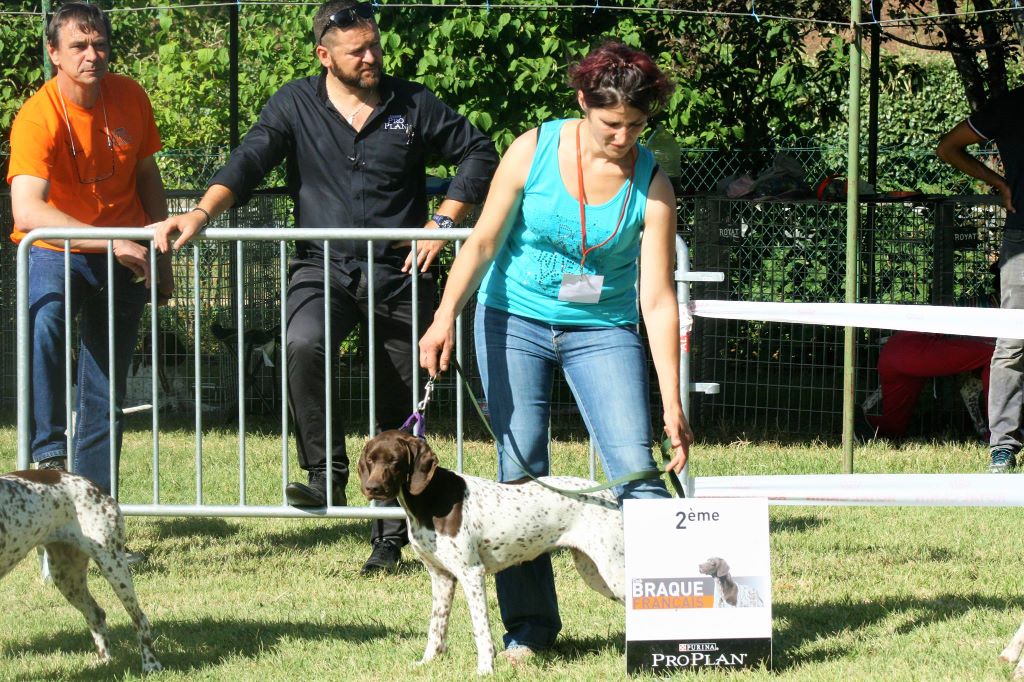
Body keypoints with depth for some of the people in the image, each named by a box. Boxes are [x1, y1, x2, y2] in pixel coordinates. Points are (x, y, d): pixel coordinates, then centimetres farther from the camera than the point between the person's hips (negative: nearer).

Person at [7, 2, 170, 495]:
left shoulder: (130, 98, -6)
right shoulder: (38, 118, -23)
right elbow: (26, 212, -37)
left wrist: (161, 256, 11)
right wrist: (111, 241, -43)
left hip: (122, 256, 4)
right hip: (56, 252, -4)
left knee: (106, 390, 5)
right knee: (43, 324, -35)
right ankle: (49, 452, -31)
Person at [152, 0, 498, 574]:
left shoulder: (413, 105, 5)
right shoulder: (296, 106, 4)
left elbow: (479, 153, 10)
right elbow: (248, 165, -5)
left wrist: (445, 221, -2)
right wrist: (202, 214, -23)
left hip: (398, 273, 1)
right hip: (323, 267, -1)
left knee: (399, 408, 3)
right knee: (305, 345, -33)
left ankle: (391, 536, 14)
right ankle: (326, 473, -22)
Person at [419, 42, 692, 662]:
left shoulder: (651, 185, -12)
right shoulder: (534, 151, -11)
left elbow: (659, 299, -12)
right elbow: (484, 241, -5)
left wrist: (673, 404, -15)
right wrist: (446, 316, -18)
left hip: (603, 330, 0)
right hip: (515, 320, 1)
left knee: (634, 465, -14)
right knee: (520, 470, -3)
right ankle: (529, 624, 5)